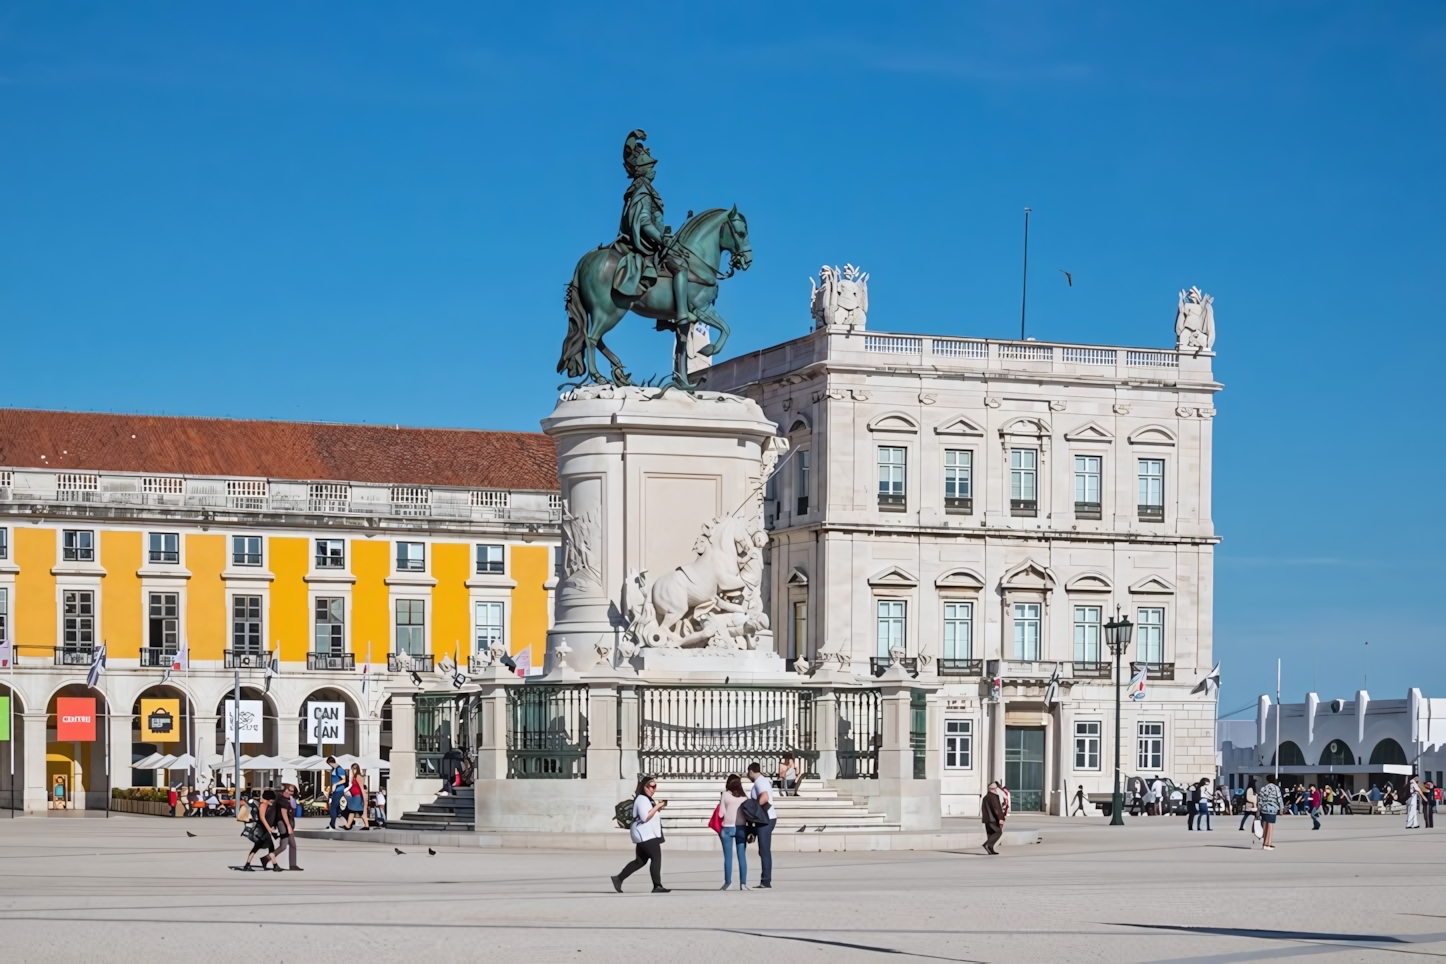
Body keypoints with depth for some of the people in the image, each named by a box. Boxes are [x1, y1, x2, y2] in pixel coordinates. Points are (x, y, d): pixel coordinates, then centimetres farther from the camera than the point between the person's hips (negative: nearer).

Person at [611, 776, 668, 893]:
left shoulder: (647, 800, 21)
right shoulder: (642, 799, -14)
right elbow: (645, 817, -24)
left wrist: (658, 808, 9)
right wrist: (657, 807, -21)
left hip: (646, 835, 11)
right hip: (645, 835, -11)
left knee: (640, 861, 13)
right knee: (656, 857, -14)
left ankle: (619, 879, 17)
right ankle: (657, 886, -16)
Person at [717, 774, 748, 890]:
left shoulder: (725, 795, -3)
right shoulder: (744, 796, 5)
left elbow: (721, 812, -4)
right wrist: (749, 832, 8)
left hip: (728, 827, -2)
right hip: (741, 828, 2)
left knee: (728, 857, 2)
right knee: (742, 856, 3)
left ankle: (727, 881, -1)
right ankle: (743, 883, -1)